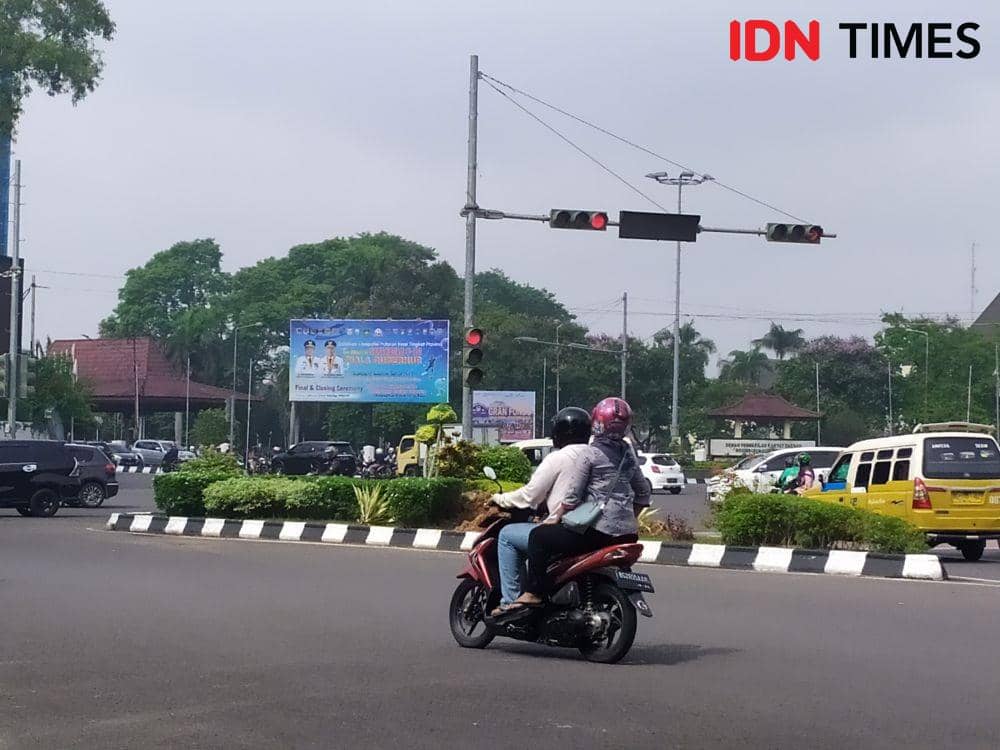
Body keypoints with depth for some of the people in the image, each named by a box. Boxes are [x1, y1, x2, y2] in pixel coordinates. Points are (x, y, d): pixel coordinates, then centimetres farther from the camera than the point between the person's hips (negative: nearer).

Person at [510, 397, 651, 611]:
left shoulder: (590, 454, -7)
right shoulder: (628, 453, 12)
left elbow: (572, 496, -10)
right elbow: (643, 493, 19)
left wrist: (553, 518, 2)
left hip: (597, 531, -7)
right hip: (627, 534, 7)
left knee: (539, 536, 2)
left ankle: (533, 593, -4)